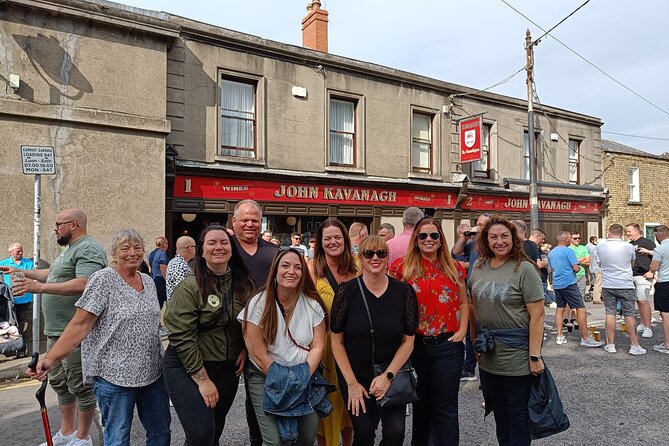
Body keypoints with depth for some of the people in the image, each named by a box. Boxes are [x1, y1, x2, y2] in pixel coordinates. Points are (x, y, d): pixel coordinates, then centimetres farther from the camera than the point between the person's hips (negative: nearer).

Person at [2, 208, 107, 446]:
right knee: (60, 383, 20)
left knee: (80, 386, 1)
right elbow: (53, 274, 31)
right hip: (56, 330, 11)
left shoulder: (88, 249, -17)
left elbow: (84, 284, -30)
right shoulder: (70, 249, 18)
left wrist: (40, 288, -30)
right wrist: (21, 272, 32)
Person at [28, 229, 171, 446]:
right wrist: (51, 358, -22)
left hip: (152, 372, 6)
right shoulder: (103, 280, -11)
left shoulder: (148, 281, 8)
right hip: (114, 376, -6)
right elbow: (80, 324, -14)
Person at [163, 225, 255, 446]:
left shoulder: (243, 283, -1)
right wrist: (202, 379, -17)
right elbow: (182, 337, -18)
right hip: (187, 367, -5)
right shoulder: (190, 287, -16)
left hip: (228, 368, 5)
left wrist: (245, 349, -3)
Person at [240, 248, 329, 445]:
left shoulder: (312, 304, -4)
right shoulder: (259, 304, -12)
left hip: (304, 378, 3)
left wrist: (301, 380, -14)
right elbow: (258, 354, -12)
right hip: (265, 378, -2)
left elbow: (318, 346, -3)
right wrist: (284, 384, -12)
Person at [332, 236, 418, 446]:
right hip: (355, 377, -1)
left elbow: (408, 341, -3)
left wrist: (388, 376, -11)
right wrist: (352, 383, -8)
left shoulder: (404, 291, -8)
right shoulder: (347, 291, -11)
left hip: (393, 377, 1)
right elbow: (337, 342, -6)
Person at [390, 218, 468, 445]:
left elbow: (463, 302, 12)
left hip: (447, 346, 1)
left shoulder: (454, 268, 4)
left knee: (445, 407, 9)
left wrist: (462, 330, -1)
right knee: (420, 403, 18)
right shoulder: (403, 267, -2)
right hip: (414, 345, 0)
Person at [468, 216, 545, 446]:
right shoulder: (479, 267, 2)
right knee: (497, 409, 20)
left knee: (517, 411, 11)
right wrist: (476, 342, 8)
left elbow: (537, 315, -15)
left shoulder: (525, 269, -13)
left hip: (516, 356, -5)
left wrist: (535, 356, -18)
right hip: (487, 356, 5)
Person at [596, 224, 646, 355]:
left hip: (608, 285, 1)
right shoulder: (629, 247, -6)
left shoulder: (600, 246, -3)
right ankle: (634, 345, 13)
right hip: (626, 285, -1)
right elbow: (632, 264, 11)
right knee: (629, 314, 6)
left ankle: (611, 345, 12)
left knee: (610, 313, 7)